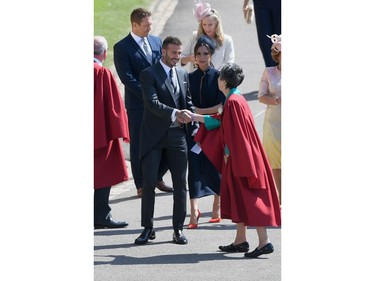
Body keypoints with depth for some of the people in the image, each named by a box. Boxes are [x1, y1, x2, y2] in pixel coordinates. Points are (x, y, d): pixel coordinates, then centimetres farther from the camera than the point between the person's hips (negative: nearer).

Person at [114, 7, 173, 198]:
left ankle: (157, 177, 22)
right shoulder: (122, 47, -7)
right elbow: (127, 78, -13)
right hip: (137, 104, -5)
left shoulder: (157, 42, 10)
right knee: (138, 145, 2)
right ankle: (141, 185, 11)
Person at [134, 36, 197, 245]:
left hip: (177, 135, 5)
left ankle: (178, 228, 11)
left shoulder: (183, 75, 13)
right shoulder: (149, 75, -6)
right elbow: (152, 103, -19)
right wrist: (175, 114, -30)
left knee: (180, 183, 4)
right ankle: (148, 228, 5)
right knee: (149, 182, -4)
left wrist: (190, 117, 4)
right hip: (154, 136, -4)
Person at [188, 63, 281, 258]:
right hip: (239, 158, 10)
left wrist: (228, 153, -13)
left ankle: (264, 242, -10)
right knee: (237, 198, 16)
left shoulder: (233, 102, -19)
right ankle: (240, 241, 22)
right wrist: (195, 117, 32)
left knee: (248, 199, -9)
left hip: (241, 158, -10)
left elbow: (234, 132, -22)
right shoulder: (235, 99, 12)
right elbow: (222, 121, 24)